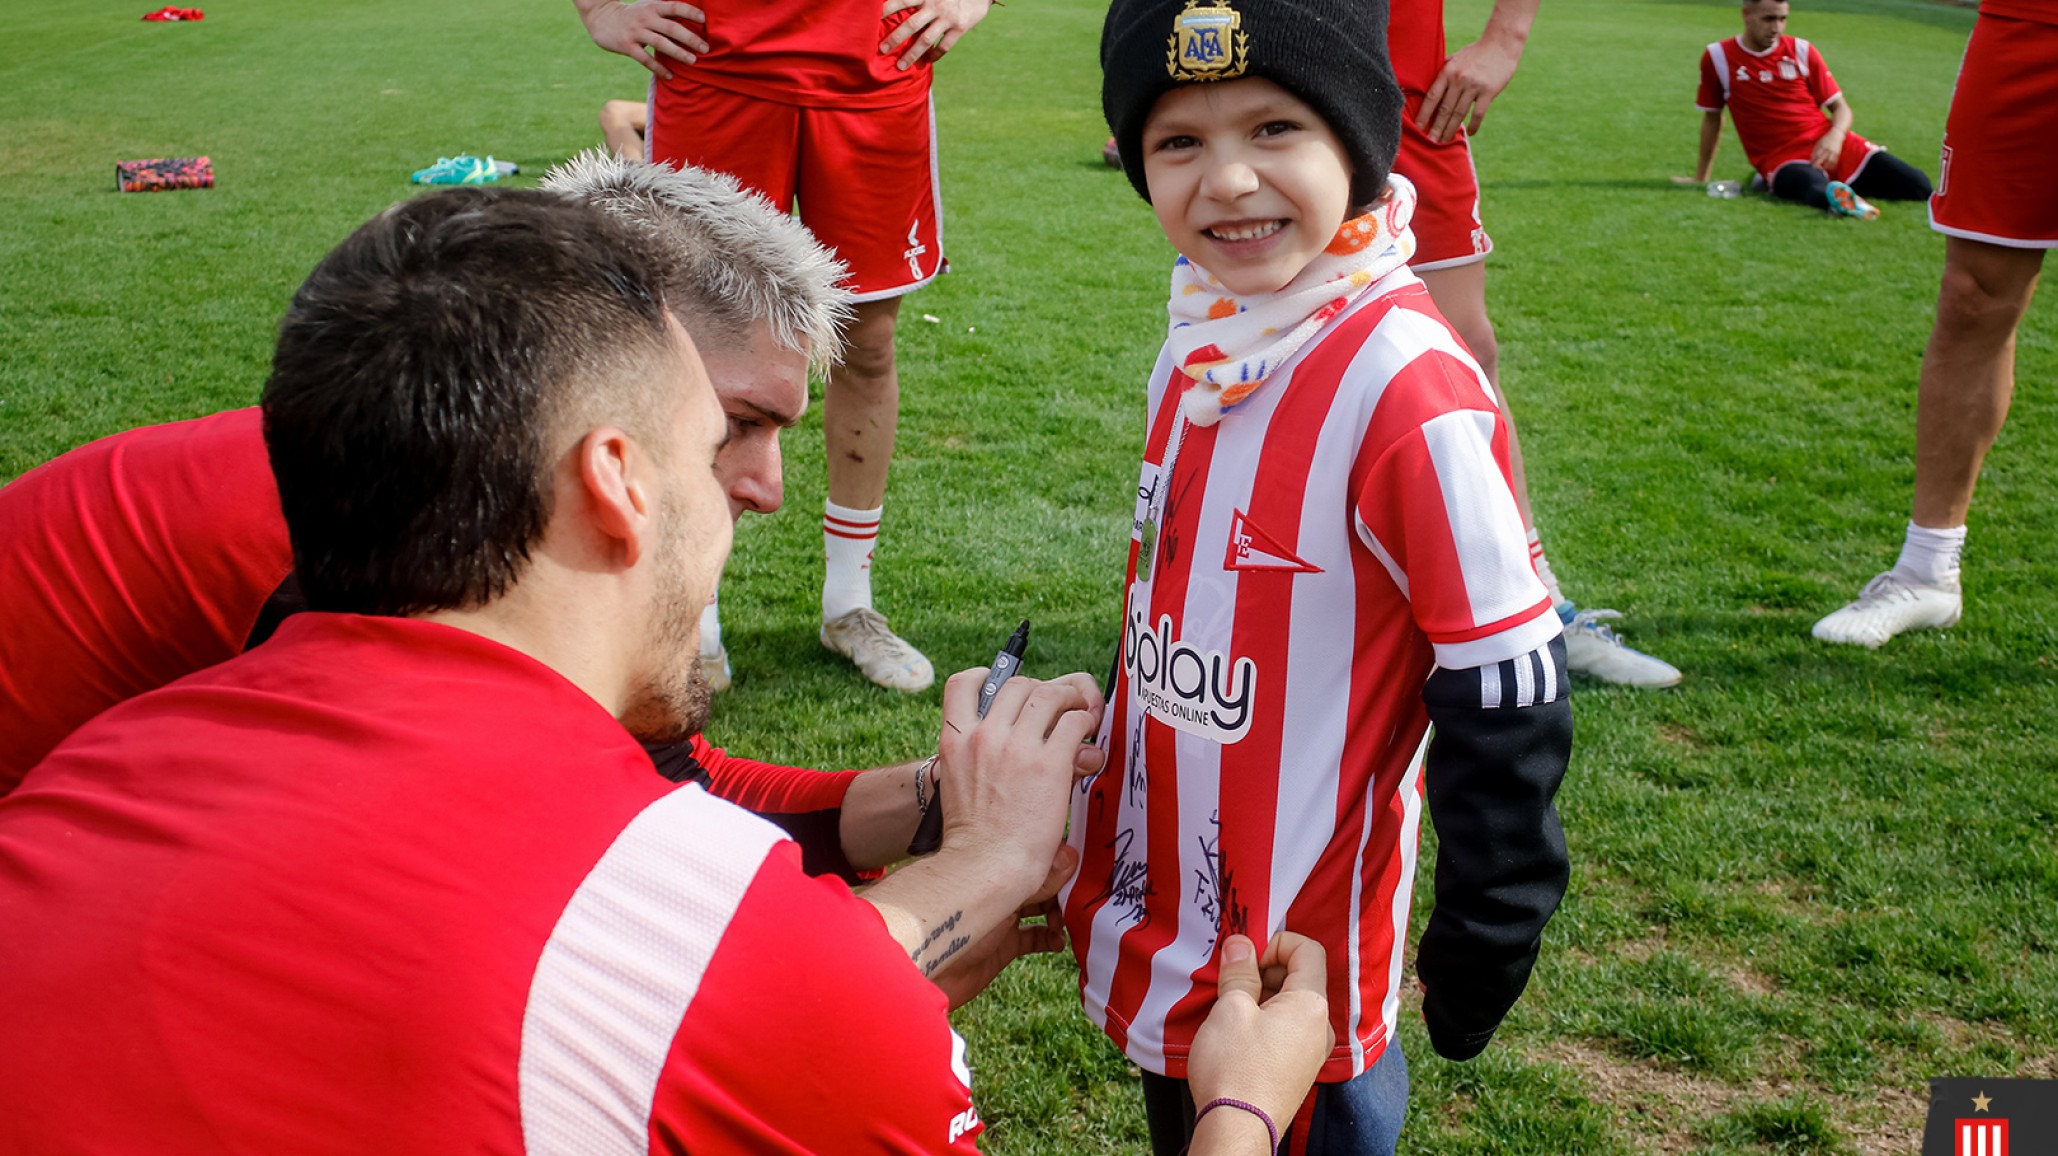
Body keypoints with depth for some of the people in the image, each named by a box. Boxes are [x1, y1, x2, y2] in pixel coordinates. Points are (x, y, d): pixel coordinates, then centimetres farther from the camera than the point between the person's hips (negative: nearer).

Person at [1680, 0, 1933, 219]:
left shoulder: (1802, 51, 7)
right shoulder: (1717, 57, 2)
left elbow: (1841, 107, 9)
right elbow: (1712, 117, 13)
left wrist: (1835, 136, -15)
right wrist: (1701, 176, 17)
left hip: (1828, 146, 5)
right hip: (1782, 158, -4)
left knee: (1918, 186, -7)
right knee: (1819, 191, -39)